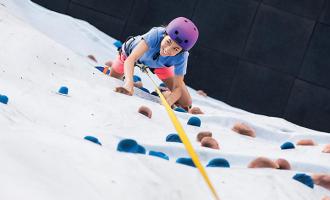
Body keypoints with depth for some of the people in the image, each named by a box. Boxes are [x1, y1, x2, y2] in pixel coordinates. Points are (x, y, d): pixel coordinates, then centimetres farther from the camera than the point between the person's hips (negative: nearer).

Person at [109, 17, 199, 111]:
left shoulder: (181, 57, -40)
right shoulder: (156, 34, -46)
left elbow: (178, 86, -31)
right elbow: (131, 59, -51)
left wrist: (168, 102, -52)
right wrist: (129, 83, -68)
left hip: (160, 64, 1)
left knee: (185, 104, -3)